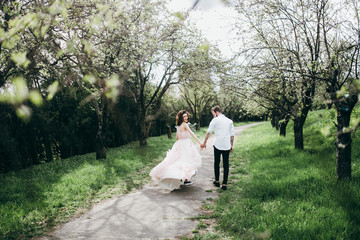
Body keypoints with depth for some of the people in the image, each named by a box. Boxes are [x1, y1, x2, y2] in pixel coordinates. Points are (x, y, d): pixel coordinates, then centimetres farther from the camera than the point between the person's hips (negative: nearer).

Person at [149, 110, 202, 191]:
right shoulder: (185, 125, -14)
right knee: (187, 160, -1)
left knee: (177, 160, 11)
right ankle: (186, 179, 2)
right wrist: (200, 142, -22)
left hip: (179, 144, 8)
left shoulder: (178, 126, 10)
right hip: (186, 144, -8)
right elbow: (192, 134, -20)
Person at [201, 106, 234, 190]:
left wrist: (204, 143, 7)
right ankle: (224, 184, 5)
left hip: (217, 145, -3)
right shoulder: (230, 121, 10)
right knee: (226, 165, 6)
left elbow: (208, 132, -2)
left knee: (216, 163, 14)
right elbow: (232, 135, 12)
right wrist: (232, 145, 20)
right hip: (227, 146, 3)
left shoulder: (215, 120, -2)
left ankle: (217, 181, 22)